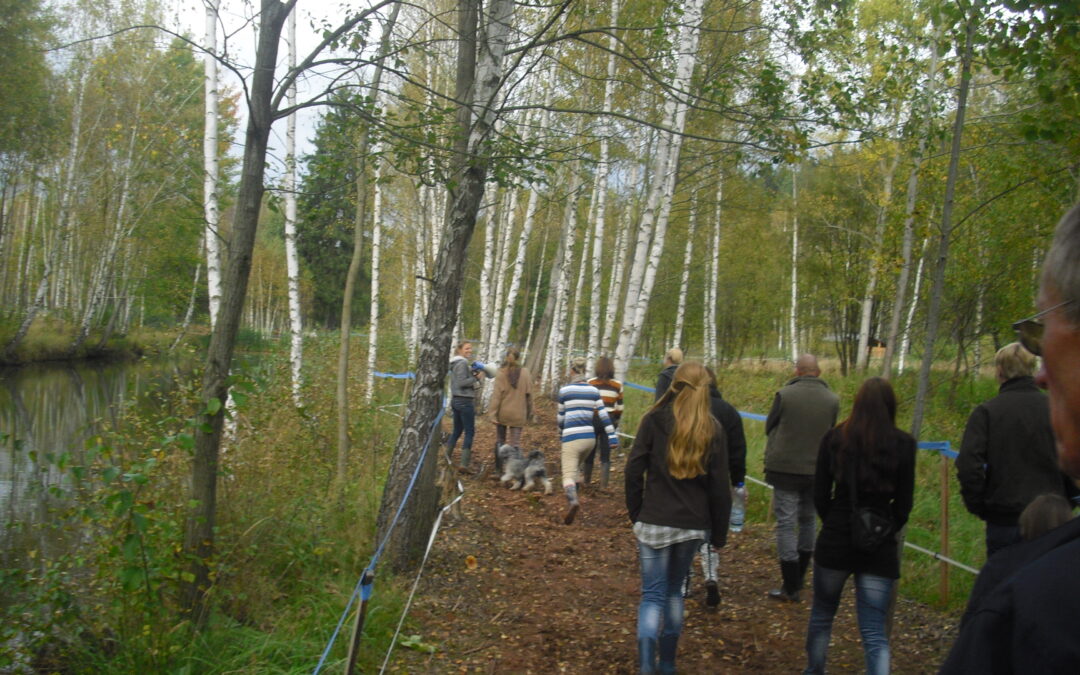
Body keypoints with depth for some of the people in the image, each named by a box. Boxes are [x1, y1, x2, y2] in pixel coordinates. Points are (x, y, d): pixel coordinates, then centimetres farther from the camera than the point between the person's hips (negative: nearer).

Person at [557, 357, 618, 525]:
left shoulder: (565, 391, -3)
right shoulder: (594, 390, 6)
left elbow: (561, 416, 8)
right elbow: (603, 415, 0)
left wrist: (561, 432, 27)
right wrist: (612, 437, -2)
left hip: (572, 438, -5)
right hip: (589, 437, 5)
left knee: (568, 474, -9)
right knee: (574, 466, 27)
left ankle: (572, 500, -37)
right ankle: (573, 498, 22)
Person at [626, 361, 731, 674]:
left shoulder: (654, 420, -5)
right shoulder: (712, 429, 0)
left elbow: (634, 470, -6)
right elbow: (720, 486, 1)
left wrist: (636, 514, 5)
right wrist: (719, 532, 9)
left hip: (654, 522, -2)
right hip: (693, 525, 2)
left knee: (653, 595, 0)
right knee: (674, 591, 18)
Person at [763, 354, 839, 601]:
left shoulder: (785, 394, -12)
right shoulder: (832, 400, -2)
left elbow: (769, 427, 0)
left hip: (785, 469, -4)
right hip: (817, 470, 4)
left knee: (786, 524, 1)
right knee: (807, 521, 20)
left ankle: (791, 588, 3)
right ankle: (798, 579, 31)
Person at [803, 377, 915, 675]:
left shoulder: (834, 438, -3)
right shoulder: (903, 444, -6)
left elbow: (820, 495, 0)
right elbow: (904, 503, -1)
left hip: (835, 540, 1)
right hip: (880, 548, -1)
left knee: (822, 613, 21)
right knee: (875, 632, 2)